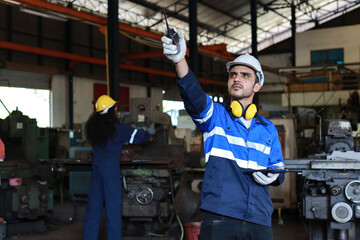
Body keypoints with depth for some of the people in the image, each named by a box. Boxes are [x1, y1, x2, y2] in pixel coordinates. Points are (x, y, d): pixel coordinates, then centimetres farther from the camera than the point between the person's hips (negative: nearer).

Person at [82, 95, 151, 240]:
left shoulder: (93, 126, 6)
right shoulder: (117, 128, -10)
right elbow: (138, 135, -8)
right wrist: (148, 135, 15)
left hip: (97, 167, 5)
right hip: (111, 168, -5)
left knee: (94, 203, 11)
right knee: (113, 205, 1)